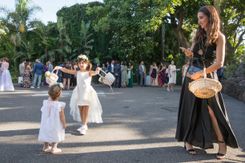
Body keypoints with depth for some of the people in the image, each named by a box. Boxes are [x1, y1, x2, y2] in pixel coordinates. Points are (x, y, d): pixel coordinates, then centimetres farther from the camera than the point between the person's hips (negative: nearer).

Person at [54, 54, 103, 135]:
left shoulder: (89, 72, -7)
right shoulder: (77, 72, 3)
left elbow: (95, 73, -26)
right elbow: (67, 71, -1)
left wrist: (97, 71, -49)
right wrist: (60, 68, -16)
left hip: (87, 93, -4)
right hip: (79, 93, 4)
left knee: (86, 110, -3)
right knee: (80, 110, 11)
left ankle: (84, 126, 1)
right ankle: (84, 125, 25)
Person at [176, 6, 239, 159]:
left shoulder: (219, 37, -7)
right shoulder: (199, 34, 9)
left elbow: (219, 63, -14)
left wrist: (200, 74, -16)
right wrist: (188, 52, -11)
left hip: (207, 77, -5)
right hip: (192, 75, 5)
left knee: (211, 110, -6)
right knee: (191, 109, 5)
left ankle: (222, 142, 6)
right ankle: (188, 140, 13)